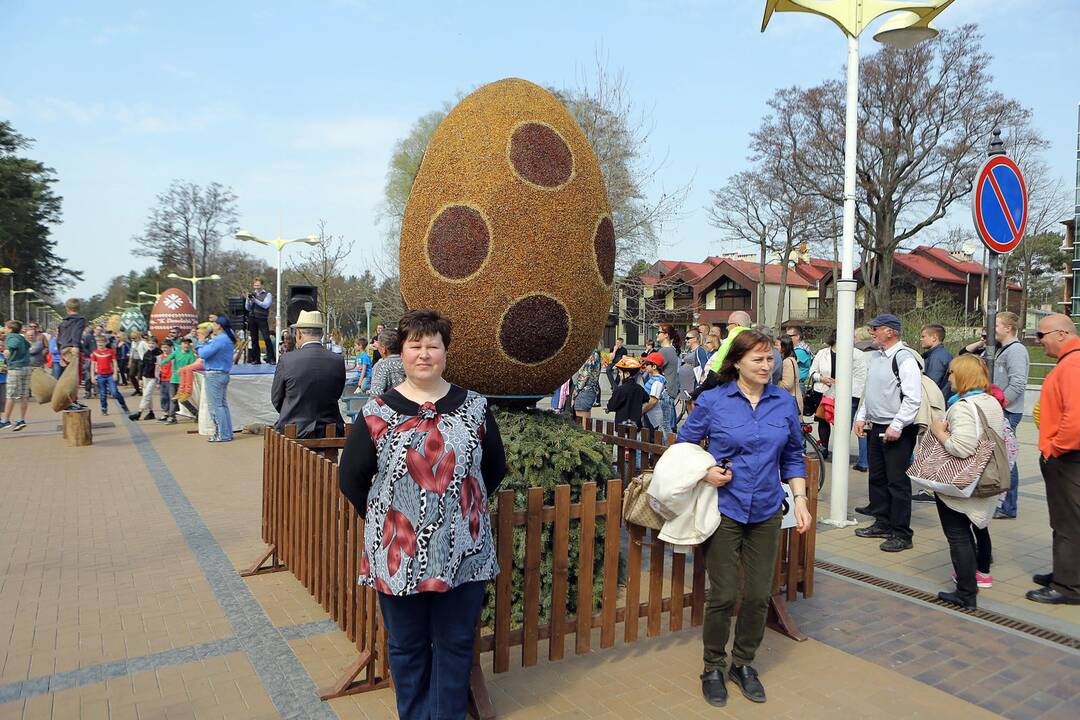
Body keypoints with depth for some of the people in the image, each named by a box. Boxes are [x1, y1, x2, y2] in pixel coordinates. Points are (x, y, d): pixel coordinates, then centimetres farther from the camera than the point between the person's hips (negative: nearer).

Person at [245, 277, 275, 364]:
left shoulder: (267, 294, 3)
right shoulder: (251, 294, 15)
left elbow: (265, 305, -11)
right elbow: (247, 308, 11)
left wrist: (255, 300, -19)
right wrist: (248, 300, -7)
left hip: (262, 318, -4)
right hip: (252, 318, 4)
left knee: (267, 338, -11)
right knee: (254, 339, 5)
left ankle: (271, 358, -9)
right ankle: (256, 359, 10)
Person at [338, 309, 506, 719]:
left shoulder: (473, 408, -1)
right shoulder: (377, 412, -3)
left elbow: (495, 468, 9)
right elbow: (351, 477, 3)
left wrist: (465, 508, 7)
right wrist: (380, 518, 2)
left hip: (462, 551, 1)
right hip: (398, 554, 0)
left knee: (456, 644, 14)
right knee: (407, 646, 16)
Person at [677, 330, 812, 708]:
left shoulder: (785, 403, 2)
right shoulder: (712, 401, -7)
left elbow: (792, 457, 12)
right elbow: (683, 445, 4)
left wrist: (800, 498, 2)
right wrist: (705, 472, -12)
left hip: (766, 512, 3)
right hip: (724, 508, -3)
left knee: (759, 595, 9)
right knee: (723, 595, 1)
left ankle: (743, 663, 31)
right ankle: (713, 667, 23)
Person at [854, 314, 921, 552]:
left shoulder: (904, 358, -15)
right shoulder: (875, 356, 12)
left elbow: (913, 398, -19)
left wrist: (896, 426, -20)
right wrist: (861, 417, 14)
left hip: (897, 431, -9)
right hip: (875, 426, 9)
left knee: (898, 481, -3)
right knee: (877, 478, 16)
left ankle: (902, 534, 6)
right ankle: (882, 523, 29)